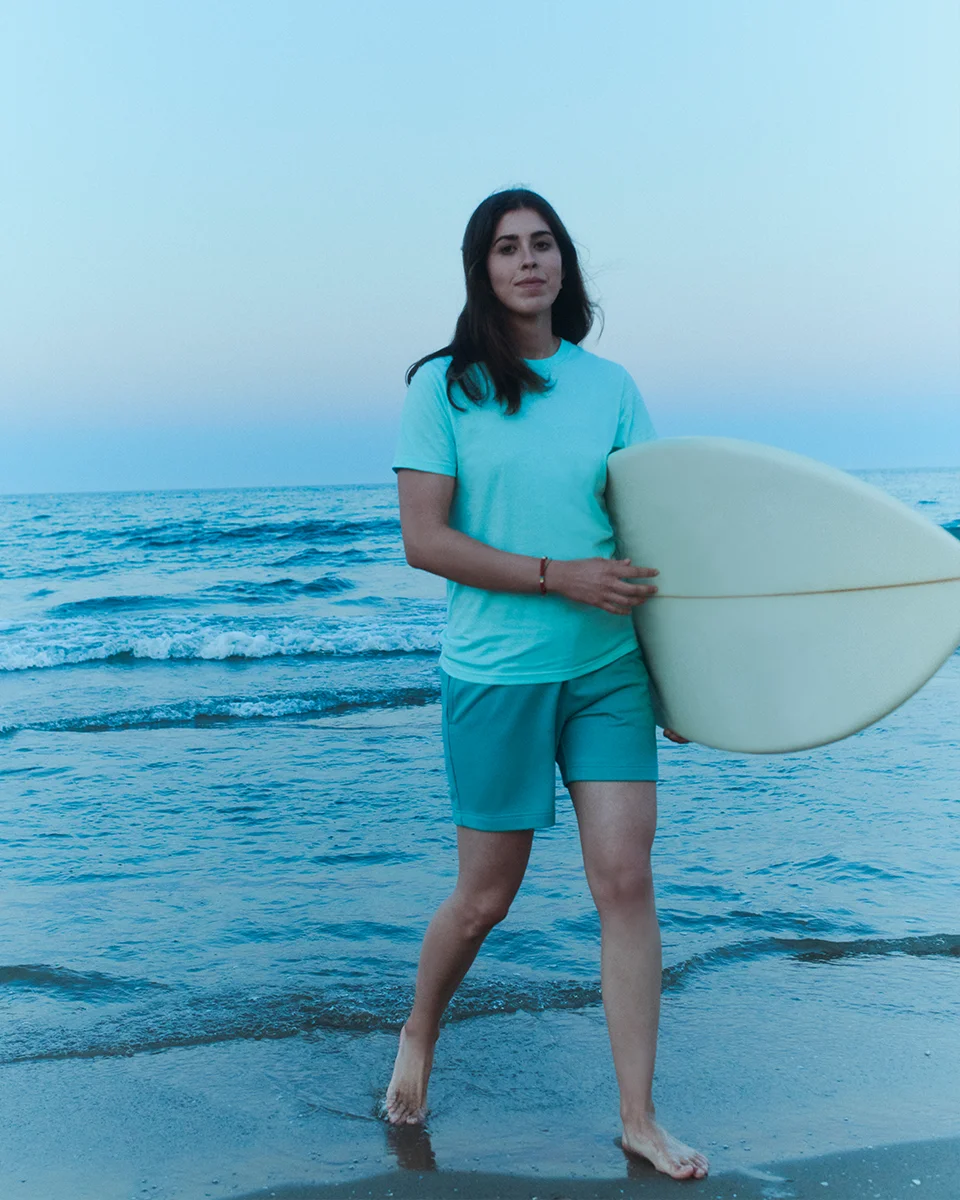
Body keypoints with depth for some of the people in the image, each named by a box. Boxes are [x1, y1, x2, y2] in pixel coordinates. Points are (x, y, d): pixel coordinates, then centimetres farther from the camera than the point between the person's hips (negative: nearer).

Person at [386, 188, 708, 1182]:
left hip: (610, 669, 3)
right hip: (494, 673, -2)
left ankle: (639, 1117, 11)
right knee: (485, 897, 8)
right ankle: (418, 1035, 38)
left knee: (625, 882, -2)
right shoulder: (443, 387, -3)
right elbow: (423, 541, -9)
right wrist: (560, 575, -17)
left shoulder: (610, 386, 6)